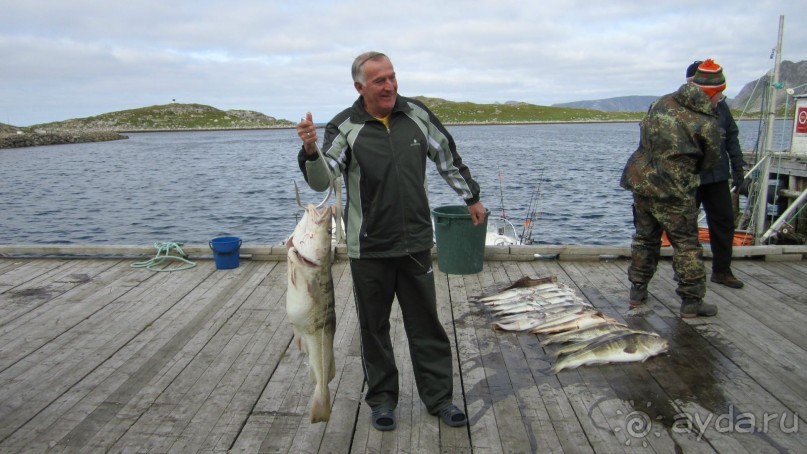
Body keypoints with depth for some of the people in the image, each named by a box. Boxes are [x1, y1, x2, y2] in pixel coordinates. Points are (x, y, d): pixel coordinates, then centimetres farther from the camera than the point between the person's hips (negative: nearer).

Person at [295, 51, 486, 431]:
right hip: (368, 249, -2)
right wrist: (311, 150, -37)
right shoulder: (345, 127, -9)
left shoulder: (417, 114, 0)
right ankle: (382, 398, 29)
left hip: (416, 243, 2)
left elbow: (448, 159, 13)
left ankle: (439, 397, 26)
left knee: (426, 324, 12)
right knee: (374, 327, 11)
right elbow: (321, 181, -18)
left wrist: (471, 197, 20)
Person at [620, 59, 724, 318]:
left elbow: (644, 132, 17)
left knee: (645, 238, 18)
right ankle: (691, 301, 13)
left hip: (640, 180, 6)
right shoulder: (708, 124, -11)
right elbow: (708, 163, 1)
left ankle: (638, 292, 26)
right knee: (686, 245, 6)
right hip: (673, 191, -6)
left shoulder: (663, 102, 5)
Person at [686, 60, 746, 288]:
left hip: (717, 176, 5)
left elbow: (732, 137, 15)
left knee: (724, 222, 9)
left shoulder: (720, 105, 8)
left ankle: (721, 270, 21)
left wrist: (737, 168, 12)